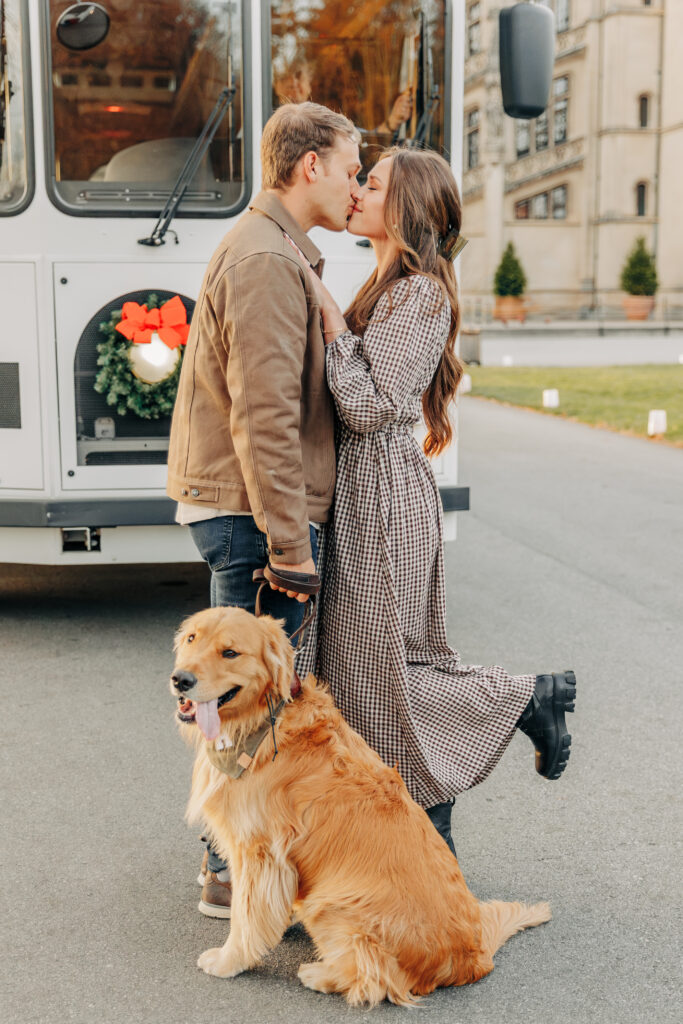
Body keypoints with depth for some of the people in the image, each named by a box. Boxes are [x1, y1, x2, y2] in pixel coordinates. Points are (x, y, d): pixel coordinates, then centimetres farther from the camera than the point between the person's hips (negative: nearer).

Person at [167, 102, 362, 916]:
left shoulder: (272, 250, 19)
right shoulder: (267, 260, -16)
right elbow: (265, 415, -23)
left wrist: (289, 529, 21)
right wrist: (290, 544, -21)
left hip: (232, 505, 11)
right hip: (252, 512, -11)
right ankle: (233, 874, 11)